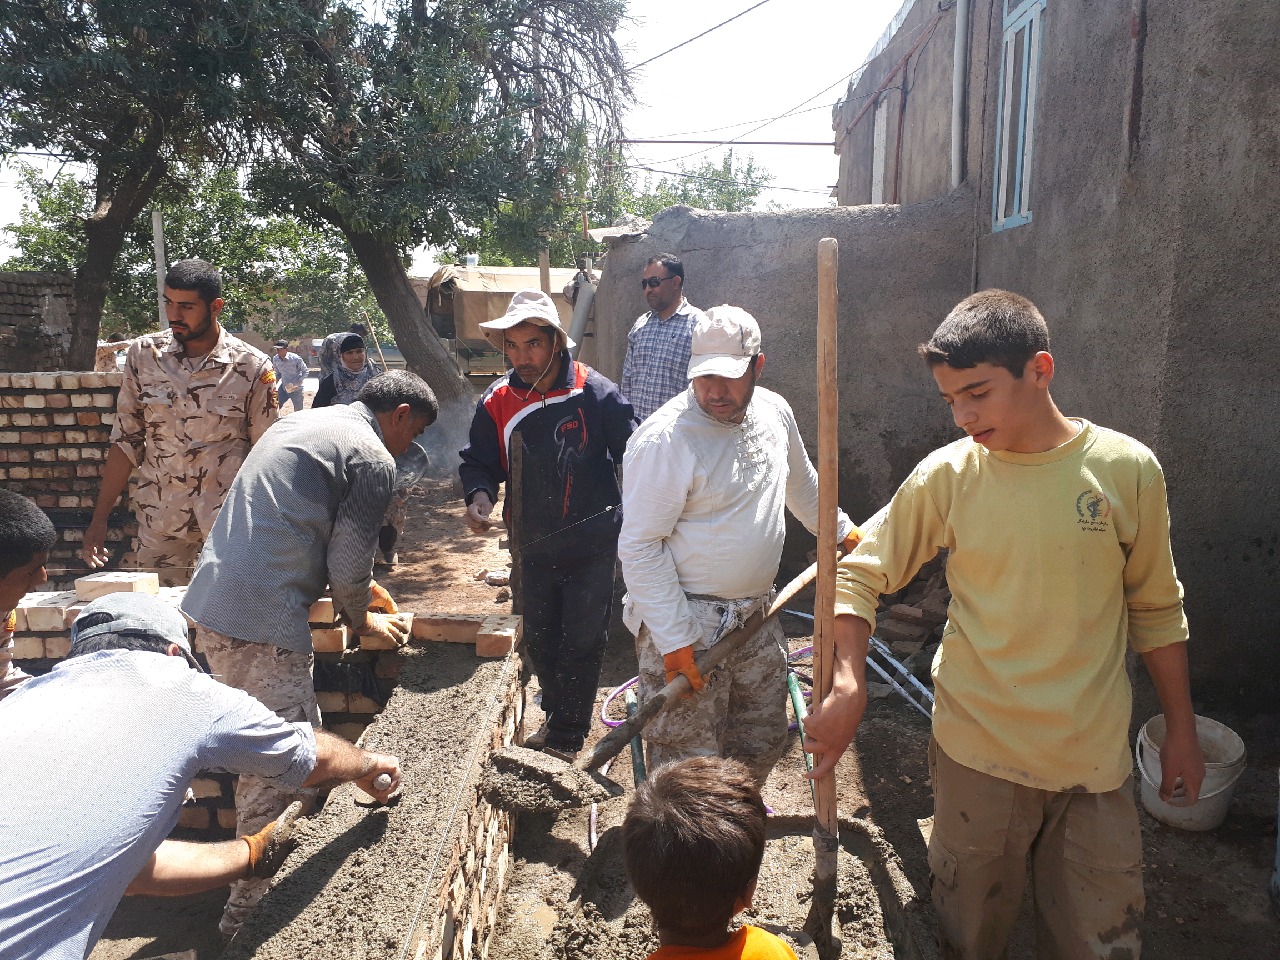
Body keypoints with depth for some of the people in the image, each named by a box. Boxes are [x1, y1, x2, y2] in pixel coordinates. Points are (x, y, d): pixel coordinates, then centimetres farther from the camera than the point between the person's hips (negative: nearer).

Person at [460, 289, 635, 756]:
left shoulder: (595, 393, -14)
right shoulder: (497, 402, -5)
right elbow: (480, 461, 3)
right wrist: (480, 494, -18)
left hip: (593, 545, -4)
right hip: (534, 547, 4)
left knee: (582, 642, 4)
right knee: (538, 640, 18)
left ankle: (565, 738, 19)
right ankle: (558, 714, 41)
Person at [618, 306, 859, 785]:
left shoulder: (774, 412, 3)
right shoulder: (664, 439, -21)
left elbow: (802, 485, 23)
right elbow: (639, 547, -20)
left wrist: (842, 530, 31)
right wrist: (673, 639, -21)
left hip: (757, 615, 8)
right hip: (686, 623, -7)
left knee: (762, 744, 21)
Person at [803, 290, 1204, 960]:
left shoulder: (1126, 469, -7)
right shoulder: (944, 476, -9)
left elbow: (1155, 609, 4)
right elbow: (862, 574, -4)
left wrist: (1181, 729, 10)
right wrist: (849, 684, -19)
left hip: (1095, 758, 1)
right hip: (977, 752, 0)